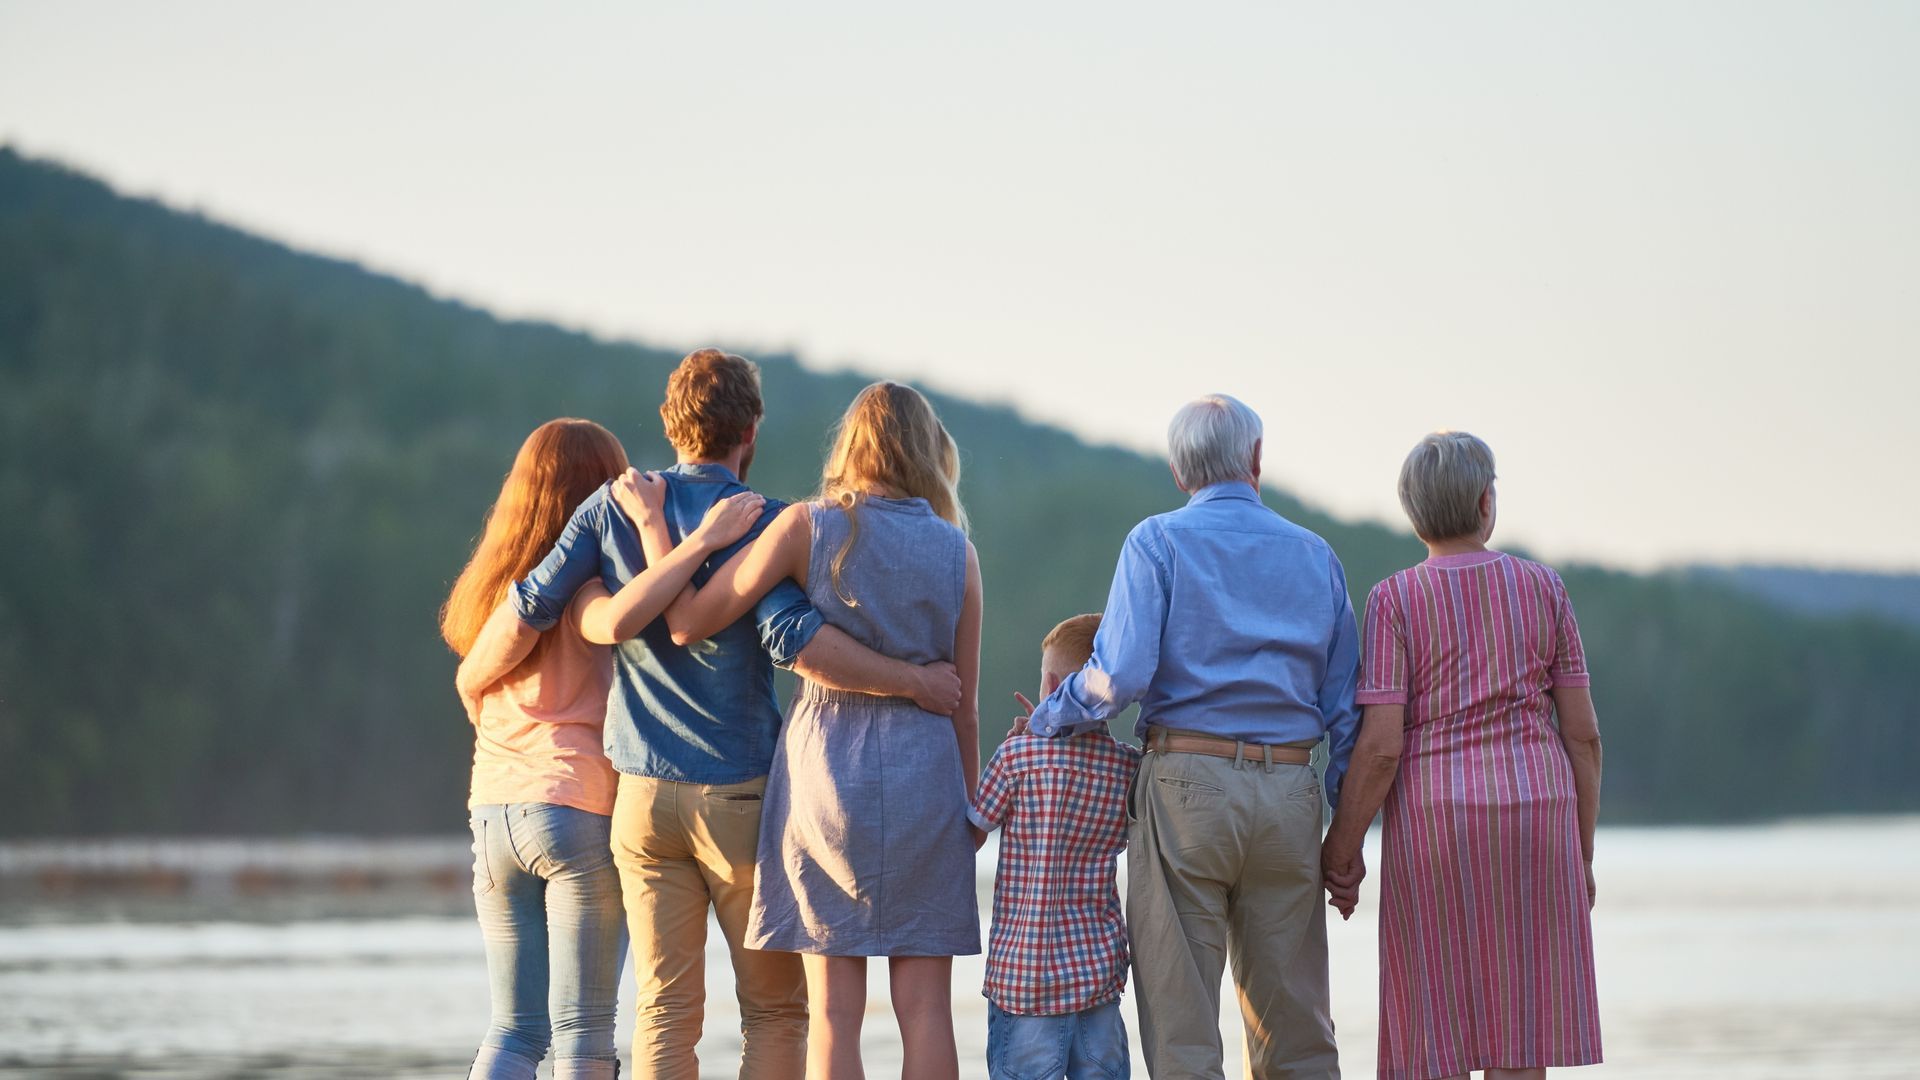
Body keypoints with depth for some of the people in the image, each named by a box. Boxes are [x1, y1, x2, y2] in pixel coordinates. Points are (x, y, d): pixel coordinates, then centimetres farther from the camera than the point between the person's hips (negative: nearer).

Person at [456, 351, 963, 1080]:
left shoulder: (615, 506, 4)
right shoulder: (760, 523, -8)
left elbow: (530, 607, -2)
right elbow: (794, 640, -23)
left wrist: (478, 680, 16)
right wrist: (913, 682, -16)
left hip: (644, 794, 3)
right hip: (740, 794, -3)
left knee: (665, 1014, 4)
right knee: (774, 1009, 7)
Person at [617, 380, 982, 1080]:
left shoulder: (808, 527, -3)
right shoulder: (956, 551, 4)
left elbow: (691, 620, -3)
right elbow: (964, 705, 6)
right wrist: (970, 807, 17)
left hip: (824, 764, -1)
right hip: (923, 770, 1)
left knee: (834, 1009, 1)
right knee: (924, 1007, 3)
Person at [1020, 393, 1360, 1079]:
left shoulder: (1159, 542, 0)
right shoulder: (1315, 555, 12)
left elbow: (1122, 675, -14)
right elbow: (1346, 707, 11)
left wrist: (1048, 719, 3)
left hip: (1187, 785, -3)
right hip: (1289, 796, 3)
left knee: (1182, 1024, -1)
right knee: (1293, 1024, 8)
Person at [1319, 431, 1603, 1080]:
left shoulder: (1396, 602, -5)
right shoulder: (1544, 589, 4)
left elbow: (1380, 744, -11)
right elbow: (1582, 732, 4)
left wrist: (1342, 850, 0)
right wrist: (1582, 855, 11)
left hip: (1436, 821, -2)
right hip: (1534, 816, 2)